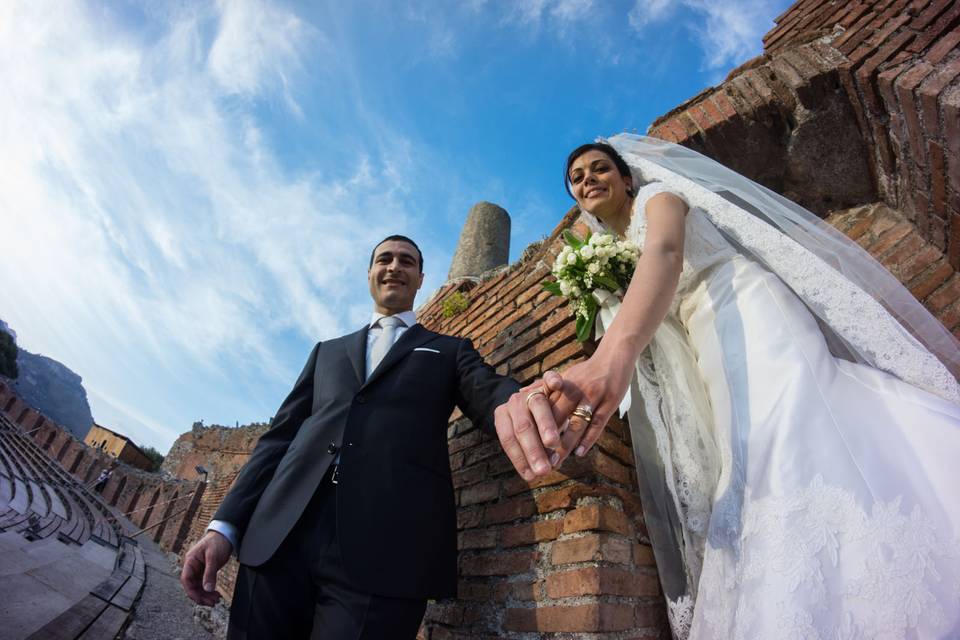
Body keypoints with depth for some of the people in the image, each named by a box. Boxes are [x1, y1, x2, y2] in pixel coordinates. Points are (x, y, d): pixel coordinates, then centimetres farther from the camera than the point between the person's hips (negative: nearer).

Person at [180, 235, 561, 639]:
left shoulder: (450, 351, 16)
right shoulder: (328, 351, 24)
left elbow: (491, 394, -3)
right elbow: (281, 434, 19)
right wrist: (225, 523, 7)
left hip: (386, 545, -2)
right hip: (280, 536, 3)